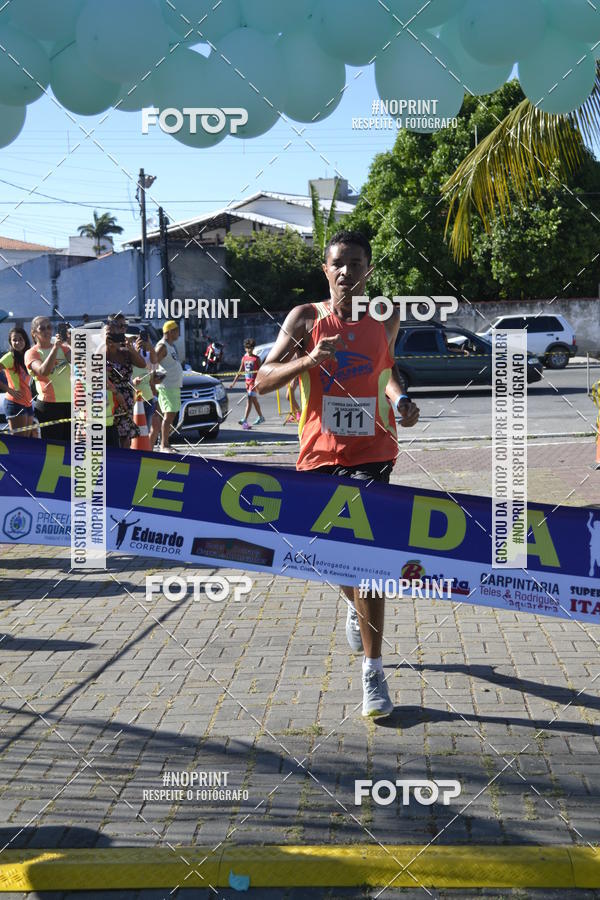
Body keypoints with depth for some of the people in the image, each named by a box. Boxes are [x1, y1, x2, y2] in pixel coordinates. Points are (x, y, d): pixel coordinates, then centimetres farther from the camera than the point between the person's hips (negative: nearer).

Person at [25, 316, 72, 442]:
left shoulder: (63, 348, 14)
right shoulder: (31, 353, 0)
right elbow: (43, 371, -19)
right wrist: (55, 348, -25)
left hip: (70, 403, 4)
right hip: (49, 405, -4)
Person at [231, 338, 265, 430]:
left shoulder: (256, 358, -5)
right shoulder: (244, 358, 9)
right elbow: (240, 371, 14)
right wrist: (234, 381, 12)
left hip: (254, 381, -6)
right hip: (247, 381, 6)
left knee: (249, 400, -13)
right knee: (254, 400, 15)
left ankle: (245, 420, -20)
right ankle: (260, 417, 30)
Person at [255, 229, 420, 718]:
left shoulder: (387, 318, 5)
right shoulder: (305, 318, -1)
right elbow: (262, 380, -6)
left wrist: (401, 399, 5)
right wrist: (308, 359, -22)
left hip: (370, 453, -1)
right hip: (319, 454, 1)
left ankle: (374, 674, -6)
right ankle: (355, 605, 52)